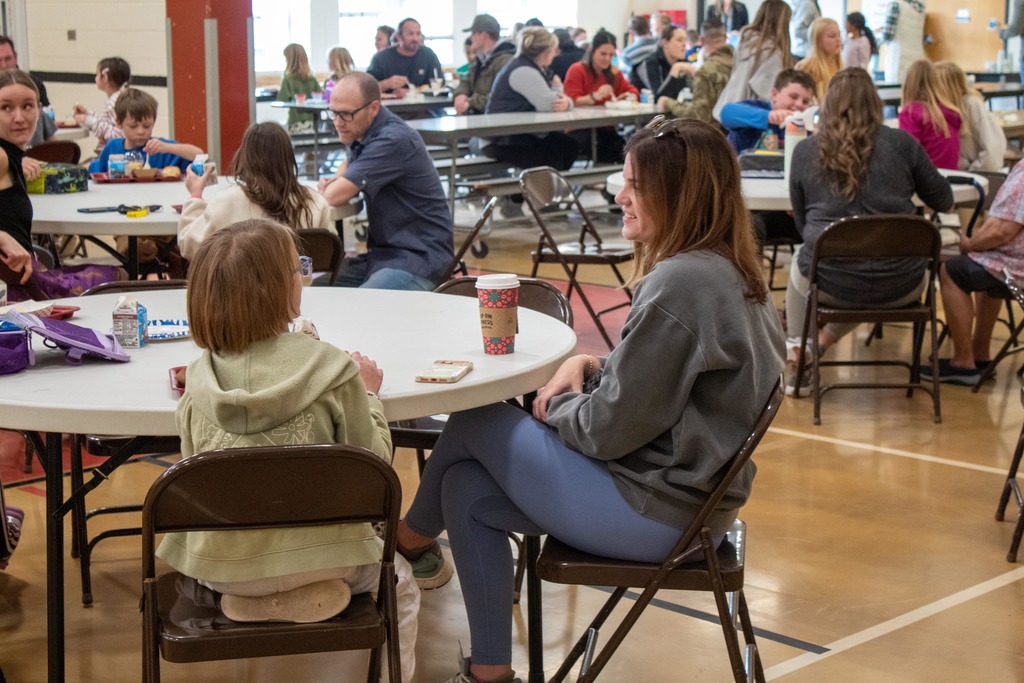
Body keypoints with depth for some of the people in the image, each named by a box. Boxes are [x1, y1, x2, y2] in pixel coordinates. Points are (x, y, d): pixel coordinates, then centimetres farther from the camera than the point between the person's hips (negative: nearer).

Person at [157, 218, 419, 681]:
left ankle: (250, 599, 22)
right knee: (399, 583, 27)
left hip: (218, 566, 3)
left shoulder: (199, 379, -6)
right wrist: (368, 394, 10)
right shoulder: (332, 371, -15)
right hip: (315, 556, -3)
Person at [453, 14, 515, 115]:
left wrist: (471, 102, -19)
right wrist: (461, 94, -2)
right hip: (474, 114, 9)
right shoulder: (479, 58, 17)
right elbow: (466, 82, 22)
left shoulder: (505, 60, -17)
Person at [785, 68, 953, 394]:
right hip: (899, 286, -1)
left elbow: (801, 223, 10)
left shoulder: (805, 151, 0)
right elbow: (944, 201, 11)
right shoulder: (902, 144, -3)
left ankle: (797, 356, 37)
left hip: (829, 281, 1)